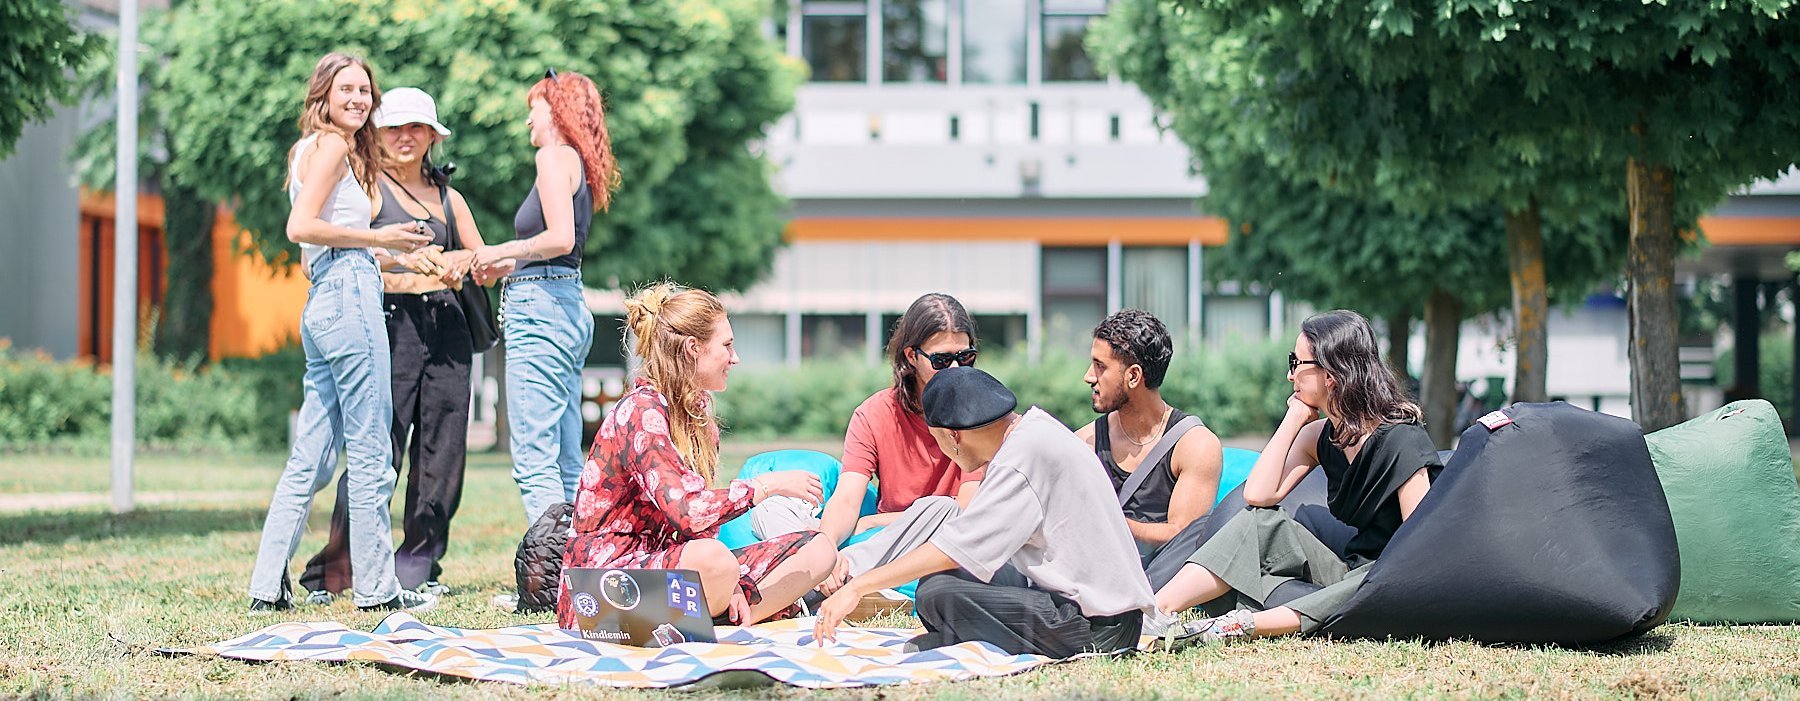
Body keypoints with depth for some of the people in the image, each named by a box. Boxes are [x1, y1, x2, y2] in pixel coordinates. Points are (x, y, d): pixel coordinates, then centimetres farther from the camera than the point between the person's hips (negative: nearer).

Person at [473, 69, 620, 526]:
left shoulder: (554, 156, -7)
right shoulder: (580, 163, 19)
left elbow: (560, 238, -19)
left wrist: (501, 252, -6)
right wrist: (511, 265, 16)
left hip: (541, 306, -10)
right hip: (572, 307, 10)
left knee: (534, 461, -12)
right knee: (567, 464, 9)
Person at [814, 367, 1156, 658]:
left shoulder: (1026, 453, -16)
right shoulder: (1035, 426, 12)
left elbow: (958, 546, -19)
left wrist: (856, 588, -15)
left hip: (1097, 626, -10)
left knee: (938, 594, -22)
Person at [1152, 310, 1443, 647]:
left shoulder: (1401, 442, -15)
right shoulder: (1321, 436, 7)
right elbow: (1259, 495, -4)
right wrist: (1295, 417, -2)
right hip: (1346, 573, 7)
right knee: (1261, 523, -11)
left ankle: (1244, 625, -49)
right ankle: (1155, 610, -31)